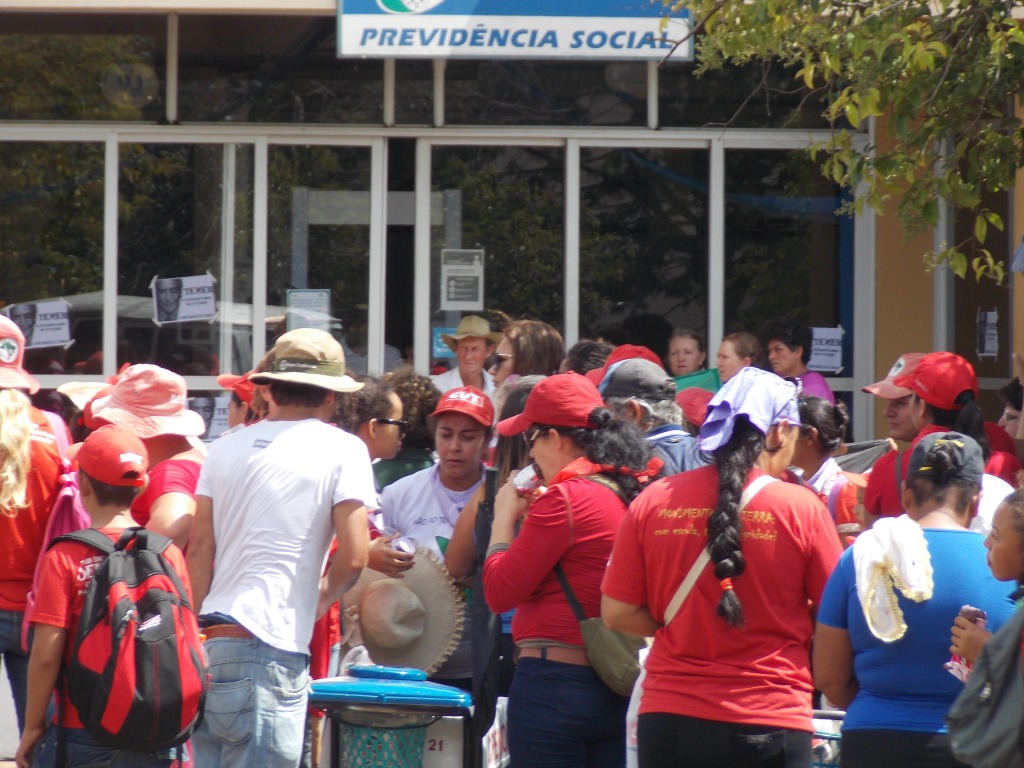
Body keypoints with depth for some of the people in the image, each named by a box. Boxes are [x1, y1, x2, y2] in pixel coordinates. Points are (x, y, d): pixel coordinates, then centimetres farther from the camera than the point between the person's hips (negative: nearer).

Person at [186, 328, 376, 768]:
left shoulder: (226, 448, 14)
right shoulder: (341, 450, 0)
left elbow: (200, 550, 9)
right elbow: (353, 556, -7)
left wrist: (196, 631, 10)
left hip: (210, 643, 5)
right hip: (271, 647, -5)